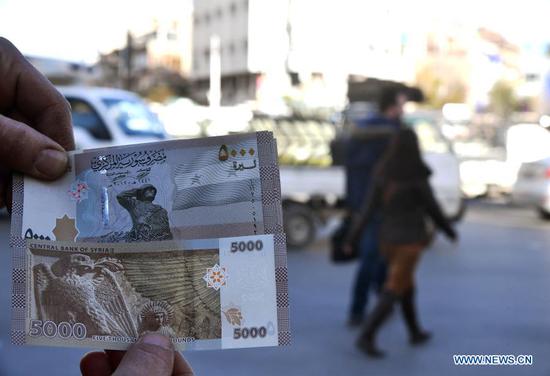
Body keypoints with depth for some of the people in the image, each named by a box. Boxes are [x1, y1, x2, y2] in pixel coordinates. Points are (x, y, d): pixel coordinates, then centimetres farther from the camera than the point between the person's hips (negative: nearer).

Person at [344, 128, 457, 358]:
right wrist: (449, 231, 9)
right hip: (410, 239, -6)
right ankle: (366, 337, -14)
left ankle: (415, 332, 33)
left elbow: (368, 208, -6)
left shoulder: (383, 174, -3)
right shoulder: (418, 178, -17)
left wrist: (352, 238, -5)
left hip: (388, 236, 6)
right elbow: (432, 209, -8)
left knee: (406, 284, 22)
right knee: (392, 292, -5)